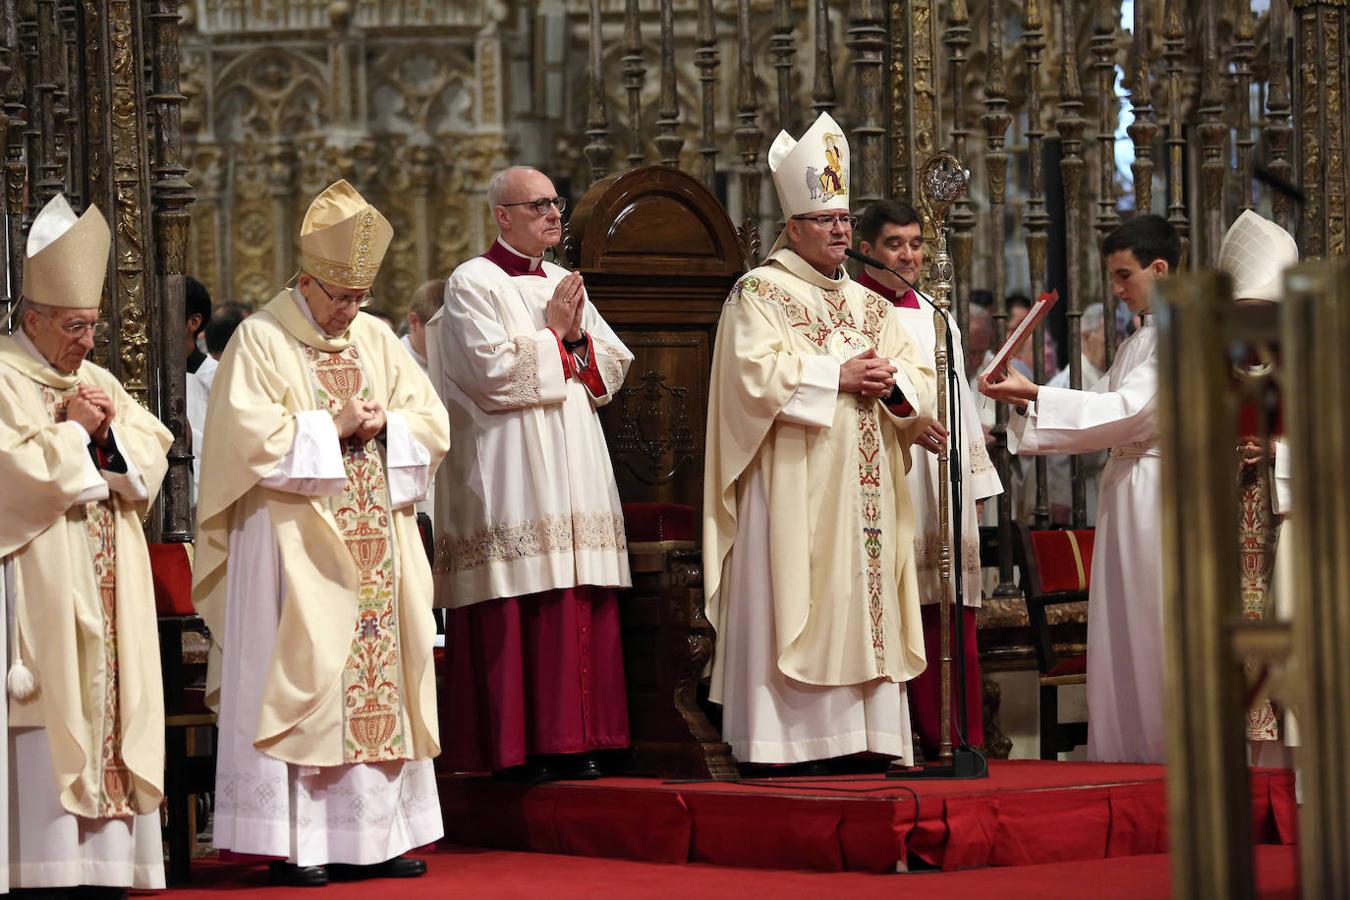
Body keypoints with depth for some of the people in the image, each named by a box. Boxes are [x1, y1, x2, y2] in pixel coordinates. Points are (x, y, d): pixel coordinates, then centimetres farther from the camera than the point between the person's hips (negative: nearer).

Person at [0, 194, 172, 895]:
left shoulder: (97, 382, 19)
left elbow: (152, 453, 12)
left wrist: (109, 430, -5)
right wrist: (72, 430, -7)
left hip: (107, 579, 7)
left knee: (108, 699, 3)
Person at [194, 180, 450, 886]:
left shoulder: (376, 339, 13)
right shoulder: (260, 340, -3)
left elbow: (432, 422, 13)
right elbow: (249, 433, -13)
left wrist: (385, 422, -6)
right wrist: (331, 427, -13)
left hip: (375, 544, 6)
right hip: (296, 545, -6)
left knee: (379, 681, 4)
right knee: (300, 680, -9)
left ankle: (372, 836, 10)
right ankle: (293, 843, -7)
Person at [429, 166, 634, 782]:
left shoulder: (563, 284, 19)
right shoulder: (473, 285, -2)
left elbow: (612, 368, 15)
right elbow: (493, 371, -15)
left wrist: (578, 338, -4)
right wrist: (554, 334, -4)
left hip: (575, 471, 7)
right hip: (511, 474, -7)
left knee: (582, 608, 2)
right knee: (518, 610, -9)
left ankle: (574, 740, 6)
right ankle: (518, 747, -5)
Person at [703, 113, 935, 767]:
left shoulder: (868, 304, 20)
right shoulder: (759, 292, 0)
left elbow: (919, 376, 15)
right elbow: (757, 375, -14)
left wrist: (891, 381, -8)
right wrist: (838, 377, -15)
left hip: (865, 487, 6)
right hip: (793, 486, -6)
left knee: (864, 605, 2)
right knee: (796, 611, -11)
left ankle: (867, 734, 3)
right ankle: (782, 737, -11)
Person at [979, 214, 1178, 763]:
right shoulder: (1134, 344, 20)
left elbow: (1130, 409, -18)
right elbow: (1102, 415, 17)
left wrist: (1034, 394, -20)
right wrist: (1026, 401, 3)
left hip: (1161, 487, -9)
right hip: (1123, 493, 9)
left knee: (1157, 631, -7)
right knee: (1122, 636, 7)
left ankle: (1168, 751, -3)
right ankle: (1127, 750, 9)